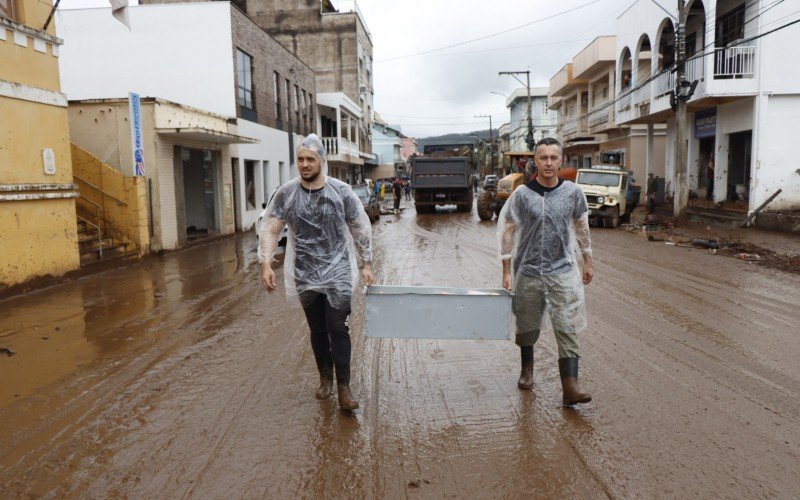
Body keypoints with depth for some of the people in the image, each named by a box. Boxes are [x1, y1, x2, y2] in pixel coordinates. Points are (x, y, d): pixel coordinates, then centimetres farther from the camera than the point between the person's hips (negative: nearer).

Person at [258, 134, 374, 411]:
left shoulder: (341, 191, -4)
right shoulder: (286, 193, -2)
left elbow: (361, 229, 3)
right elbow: (269, 230, 0)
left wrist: (366, 264, 3)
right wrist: (266, 264, -10)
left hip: (338, 273, -2)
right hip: (305, 275, 2)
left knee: (338, 328, -6)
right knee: (317, 330, 12)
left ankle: (343, 387, 2)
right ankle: (325, 378, 31)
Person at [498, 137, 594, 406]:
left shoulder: (573, 193, -1)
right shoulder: (522, 194, -7)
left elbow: (581, 227, 13)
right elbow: (507, 232, -2)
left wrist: (587, 262, 16)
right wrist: (507, 271, -3)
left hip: (563, 271, 1)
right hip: (528, 271, 0)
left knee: (567, 329, -6)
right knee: (527, 326, 15)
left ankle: (570, 387, -5)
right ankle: (527, 369, 39)